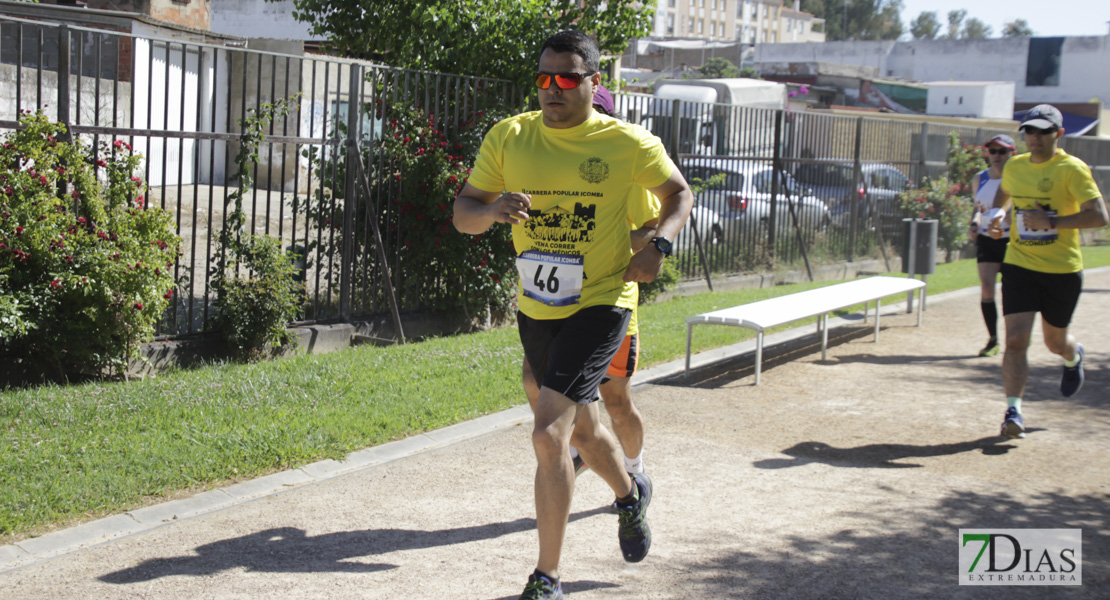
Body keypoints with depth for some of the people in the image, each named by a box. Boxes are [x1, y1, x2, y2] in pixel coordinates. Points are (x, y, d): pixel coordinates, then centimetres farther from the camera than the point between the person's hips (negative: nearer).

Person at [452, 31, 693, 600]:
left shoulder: (628, 144, -8)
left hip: (599, 304, -5)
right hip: (535, 310, 5)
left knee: (548, 433, -19)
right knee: (582, 425, 23)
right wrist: (492, 209, -23)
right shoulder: (509, 137, -1)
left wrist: (658, 243, -11)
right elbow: (462, 214, 0)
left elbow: (679, 194, 8)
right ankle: (629, 492, 57)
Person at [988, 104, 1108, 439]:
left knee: (1055, 342, 16)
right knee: (1015, 340, -13)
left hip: (1062, 270, -2)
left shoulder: (1072, 169, -11)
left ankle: (1073, 357, 52)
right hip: (1019, 266, 3)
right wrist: (997, 214, 8)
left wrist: (1051, 222, -26)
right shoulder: (1014, 167, 5)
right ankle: (1013, 412, -10)